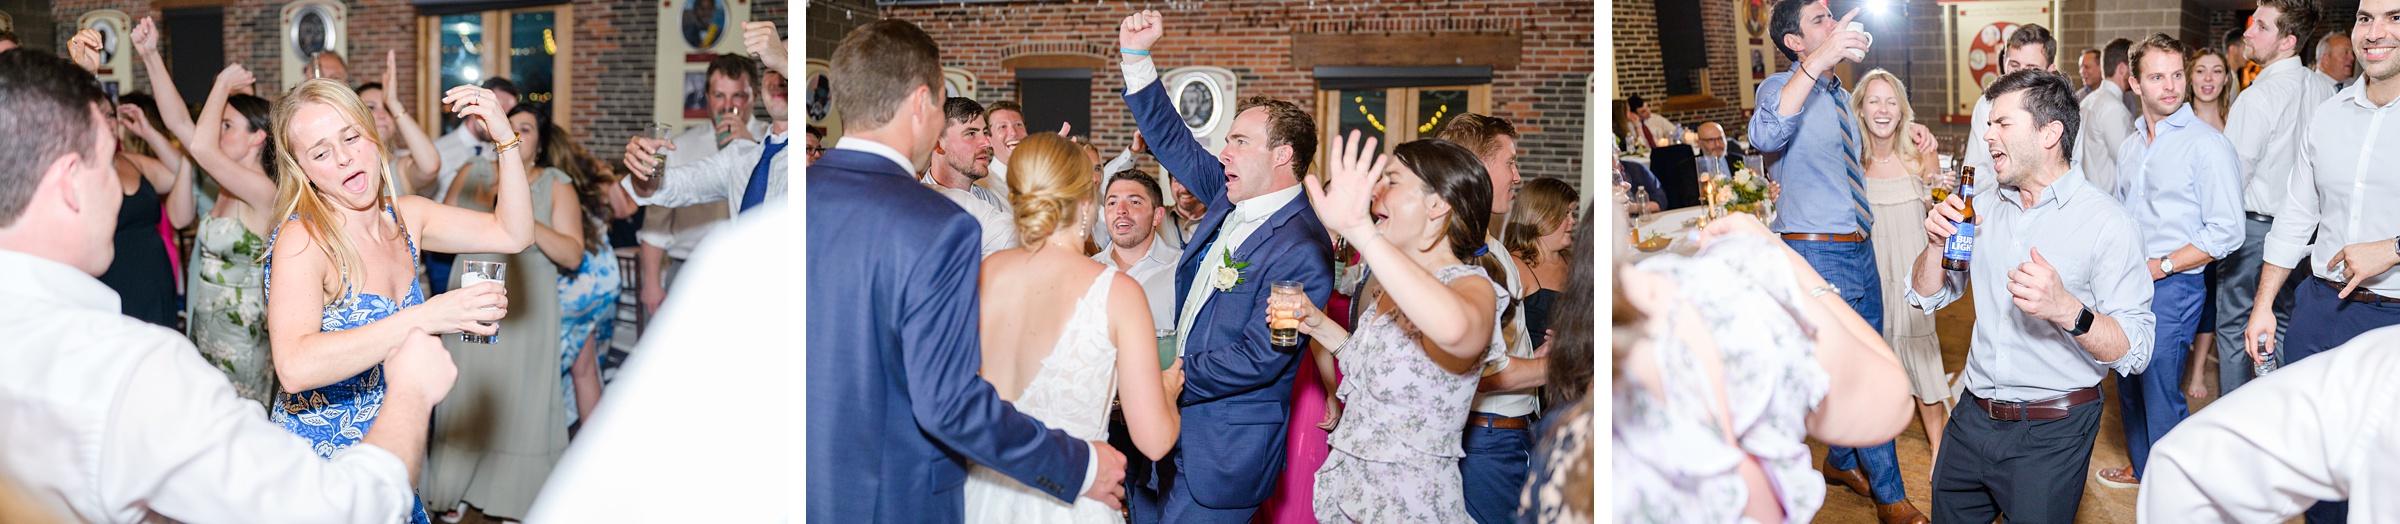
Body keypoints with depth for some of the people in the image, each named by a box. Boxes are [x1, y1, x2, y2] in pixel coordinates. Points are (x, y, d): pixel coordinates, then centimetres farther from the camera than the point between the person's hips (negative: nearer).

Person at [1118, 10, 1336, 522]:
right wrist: (1136, 55, 9)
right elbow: (1173, 142, 17)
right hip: (1171, 426, 8)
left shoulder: (1301, 249, -19)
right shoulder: (1231, 199, 6)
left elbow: (1257, 360, -23)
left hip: (1223, 453, -8)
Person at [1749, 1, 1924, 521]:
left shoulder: (1842, 97, 13)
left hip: (1859, 248, 8)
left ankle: (1841, 462, 36)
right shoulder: (1781, 88, -13)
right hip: (1819, 253, -8)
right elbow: (1766, 135, -39)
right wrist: (1817, 63, -45)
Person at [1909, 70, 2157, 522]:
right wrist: (1936, 243, -7)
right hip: (1972, 418, 6)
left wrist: (2066, 310, -35)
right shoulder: (1984, 207, 7)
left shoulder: (2107, 223, -13)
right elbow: (1927, 297, 12)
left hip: (2051, 434, -6)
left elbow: (2134, 352, -18)